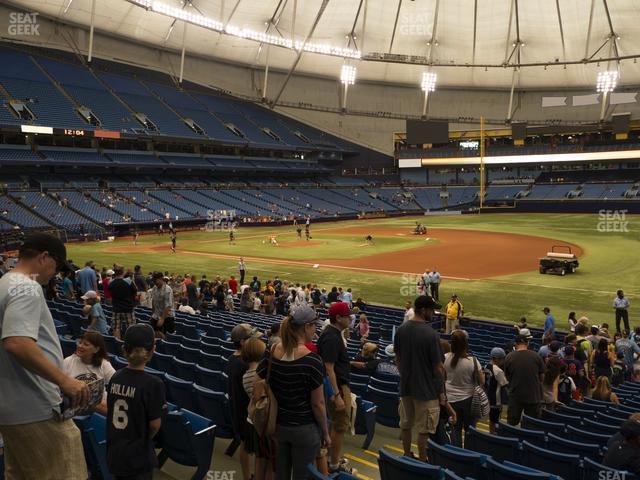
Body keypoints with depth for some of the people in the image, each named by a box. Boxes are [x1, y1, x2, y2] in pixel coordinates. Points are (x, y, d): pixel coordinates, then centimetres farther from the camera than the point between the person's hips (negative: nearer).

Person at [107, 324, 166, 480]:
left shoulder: (115, 377, -4)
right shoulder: (153, 384, -21)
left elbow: (112, 413, 6)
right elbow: (155, 425, -14)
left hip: (114, 453, 6)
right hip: (137, 457, -5)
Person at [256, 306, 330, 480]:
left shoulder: (272, 353, -7)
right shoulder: (312, 360, -22)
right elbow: (317, 404, -17)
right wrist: (325, 433, -3)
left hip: (277, 425, 5)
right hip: (304, 429, -5)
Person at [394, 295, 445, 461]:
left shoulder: (400, 330, -2)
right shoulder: (430, 334, -21)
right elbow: (438, 367, -15)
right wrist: (441, 391, -3)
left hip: (405, 387, 6)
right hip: (426, 389, -6)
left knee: (406, 424, 19)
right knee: (424, 429, 7)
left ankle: (407, 457, 32)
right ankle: (422, 462, 17)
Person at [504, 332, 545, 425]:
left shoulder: (509, 357, -8)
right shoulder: (536, 356, -7)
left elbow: (507, 377, 2)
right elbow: (541, 377, 3)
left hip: (515, 396, -1)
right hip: (533, 396, 1)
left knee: (512, 424, 11)